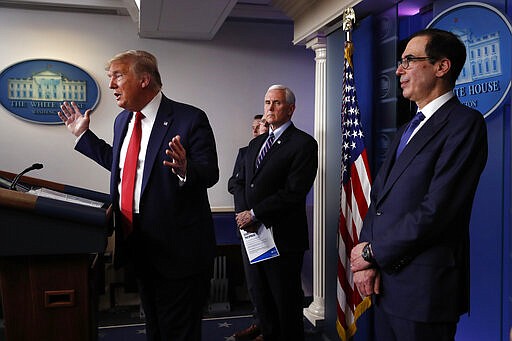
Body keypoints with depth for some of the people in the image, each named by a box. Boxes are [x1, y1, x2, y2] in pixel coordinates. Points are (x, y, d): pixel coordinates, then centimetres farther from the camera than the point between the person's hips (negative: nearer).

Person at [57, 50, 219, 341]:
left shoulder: (190, 119, -15)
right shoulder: (123, 120, 9)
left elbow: (210, 174, -15)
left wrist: (185, 169, -37)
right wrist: (84, 135, 20)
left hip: (177, 249, -7)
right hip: (139, 249, 8)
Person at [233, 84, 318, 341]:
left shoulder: (304, 143, -8)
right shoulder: (255, 144, 16)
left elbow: (294, 192, -17)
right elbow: (241, 182, 16)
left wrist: (254, 214, -14)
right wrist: (243, 212, -3)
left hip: (282, 237, -7)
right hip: (252, 233, 7)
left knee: (287, 303, 5)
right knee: (262, 300, 17)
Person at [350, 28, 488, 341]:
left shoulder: (465, 122, -11)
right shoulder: (406, 130, 15)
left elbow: (437, 210, -20)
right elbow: (378, 196, 9)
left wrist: (373, 252, -12)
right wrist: (366, 256, -5)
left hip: (424, 289, -7)